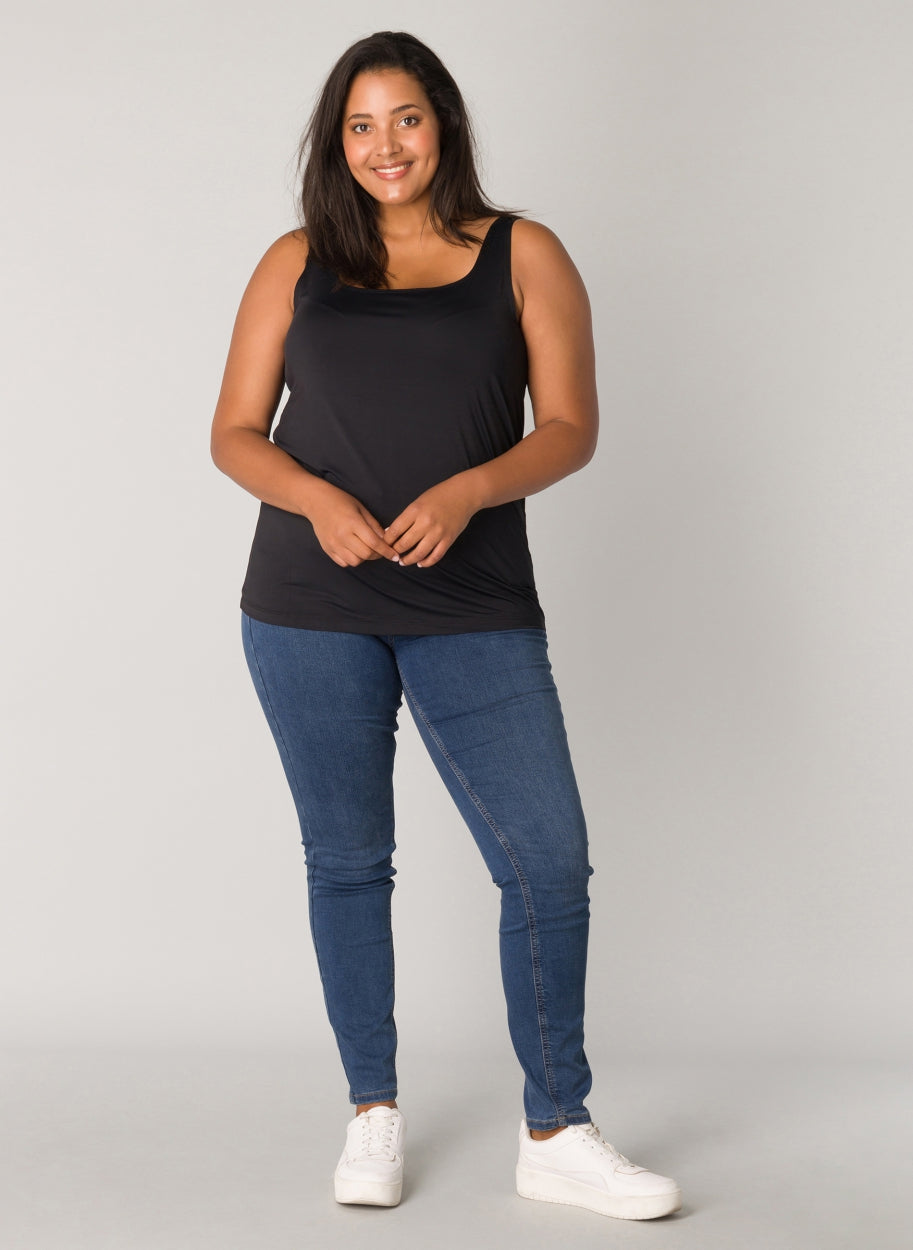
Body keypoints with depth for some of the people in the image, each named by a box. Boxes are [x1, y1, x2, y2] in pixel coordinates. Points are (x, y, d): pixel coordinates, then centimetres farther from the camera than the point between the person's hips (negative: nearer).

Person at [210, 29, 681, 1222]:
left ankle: (556, 1137, 9)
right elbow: (235, 432, 8)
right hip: (312, 609, 1)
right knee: (348, 862, 8)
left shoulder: (525, 255, 7)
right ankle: (374, 1114, 24)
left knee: (550, 861, -7)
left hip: (475, 611, -1)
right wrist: (318, 500, -12)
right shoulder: (297, 263, 10)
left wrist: (468, 492, -17)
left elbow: (570, 427, 1)